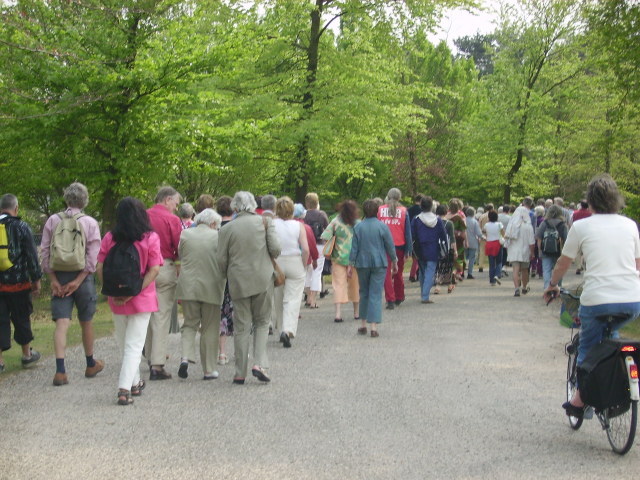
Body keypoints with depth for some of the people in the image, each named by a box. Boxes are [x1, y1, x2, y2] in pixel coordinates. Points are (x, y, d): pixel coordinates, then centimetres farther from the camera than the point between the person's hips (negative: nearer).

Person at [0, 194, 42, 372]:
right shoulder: (21, 227, -6)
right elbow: (32, 256, -8)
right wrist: (36, 279, -1)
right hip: (18, 283, -2)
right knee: (21, 318, 11)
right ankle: (27, 354, 24)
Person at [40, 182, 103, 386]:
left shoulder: (52, 221, 2)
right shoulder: (90, 223, -3)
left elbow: (44, 253, -2)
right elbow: (93, 256, -10)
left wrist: (53, 280, -3)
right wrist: (78, 280, -9)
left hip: (59, 277, 1)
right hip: (82, 277, -1)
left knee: (62, 323, -4)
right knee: (86, 322, 14)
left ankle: (60, 371, -15)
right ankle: (91, 365, 30)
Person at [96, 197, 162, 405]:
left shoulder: (109, 238, -3)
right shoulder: (150, 238, -8)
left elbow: (100, 268, -6)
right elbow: (154, 269, -14)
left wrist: (111, 291, -3)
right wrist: (135, 292, -14)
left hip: (117, 300, 2)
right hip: (142, 300, -2)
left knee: (123, 343, 19)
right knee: (134, 345, 3)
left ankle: (135, 383, 31)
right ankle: (124, 388, -8)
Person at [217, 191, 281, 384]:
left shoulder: (226, 229, -1)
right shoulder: (265, 221, -1)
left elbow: (221, 260, 0)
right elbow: (276, 249, -7)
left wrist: (227, 275, 19)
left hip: (238, 281, 0)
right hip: (263, 280, 0)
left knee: (241, 327, 6)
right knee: (262, 323, 13)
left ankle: (240, 373, 8)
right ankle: (259, 363, -4)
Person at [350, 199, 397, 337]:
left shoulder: (358, 227, -1)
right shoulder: (382, 226, -4)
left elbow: (354, 247, 0)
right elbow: (390, 246, 0)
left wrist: (350, 265, 5)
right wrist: (394, 262, 11)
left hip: (362, 264, 2)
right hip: (379, 264, -2)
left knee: (364, 293, 15)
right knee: (376, 295, -2)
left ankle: (363, 324, 20)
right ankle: (374, 327, -9)